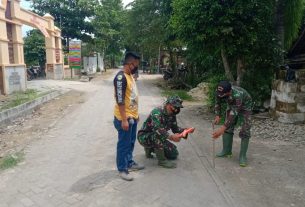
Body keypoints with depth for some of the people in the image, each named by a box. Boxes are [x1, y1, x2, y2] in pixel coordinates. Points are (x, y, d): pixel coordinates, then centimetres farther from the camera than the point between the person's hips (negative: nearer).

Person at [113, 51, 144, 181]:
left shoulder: (130, 75, 10)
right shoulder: (121, 77, -21)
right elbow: (120, 100, -23)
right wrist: (124, 120, -23)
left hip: (132, 116, 9)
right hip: (124, 118, -9)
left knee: (131, 142, 20)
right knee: (124, 144, 3)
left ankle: (129, 163, 36)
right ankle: (122, 169, 17)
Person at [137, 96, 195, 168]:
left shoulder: (172, 115, -2)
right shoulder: (157, 112, -28)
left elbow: (175, 128, 6)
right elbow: (157, 129, -40)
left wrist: (184, 130, -12)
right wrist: (171, 137, -47)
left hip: (156, 139, 8)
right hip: (144, 137, -8)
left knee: (174, 154, 2)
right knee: (158, 135, -38)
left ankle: (150, 149, 18)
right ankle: (161, 160, -21)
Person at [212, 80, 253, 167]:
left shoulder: (237, 95, -45)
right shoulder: (219, 91, -28)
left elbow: (233, 113, -47)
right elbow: (218, 103, -7)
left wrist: (222, 128, -53)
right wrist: (217, 116, -20)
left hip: (244, 106, -5)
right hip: (231, 105, 6)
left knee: (245, 131, -12)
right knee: (228, 128, 2)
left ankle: (243, 156, -6)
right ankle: (226, 151, 14)